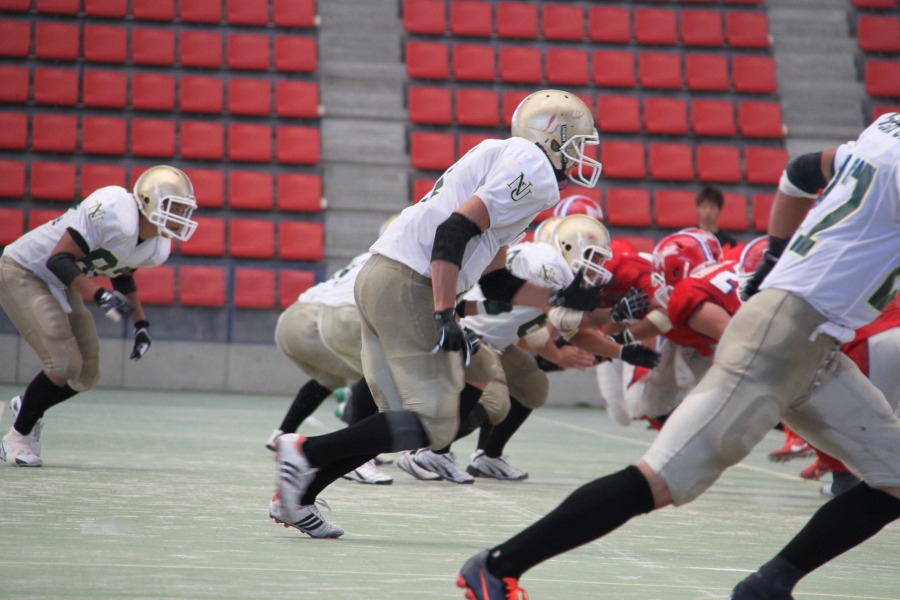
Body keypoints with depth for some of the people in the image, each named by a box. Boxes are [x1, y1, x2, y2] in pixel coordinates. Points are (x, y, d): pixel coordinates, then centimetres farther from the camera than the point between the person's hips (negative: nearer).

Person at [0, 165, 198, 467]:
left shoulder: (156, 249, -5)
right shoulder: (115, 214, -32)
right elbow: (58, 259, -30)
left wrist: (141, 323, 6)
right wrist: (99, 294, -39)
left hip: (59, 285, 9)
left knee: (86, 376, 8)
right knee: (65, 365, -18)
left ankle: (27, 408, 36)